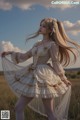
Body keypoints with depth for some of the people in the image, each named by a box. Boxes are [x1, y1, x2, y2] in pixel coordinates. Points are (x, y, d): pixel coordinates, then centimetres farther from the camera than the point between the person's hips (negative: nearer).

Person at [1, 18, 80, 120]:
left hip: (44, 78, -8)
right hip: (32, 77, 8)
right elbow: (25, 56, 23)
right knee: (18, 108, 4)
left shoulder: (52, 44, -5)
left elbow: (56, 63, -4)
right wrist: (10, 53, 20)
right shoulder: (37, 44, 17)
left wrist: (63, 78, -5)